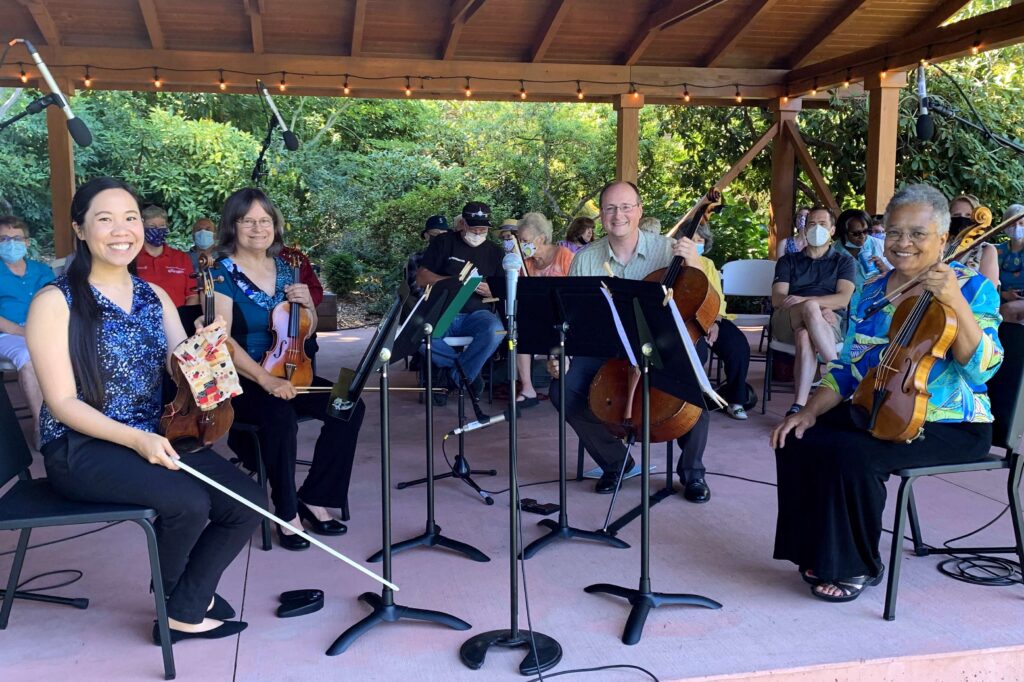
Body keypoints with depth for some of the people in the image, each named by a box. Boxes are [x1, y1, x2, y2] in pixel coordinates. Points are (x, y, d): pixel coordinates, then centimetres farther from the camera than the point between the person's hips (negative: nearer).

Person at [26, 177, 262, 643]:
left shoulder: (154, 297, 9)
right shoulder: (56, 303, -8)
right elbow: (63, 403, -12)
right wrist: (135, 439, -25)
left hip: (156, 440, 6)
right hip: (81, 448, -5)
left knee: (247, 503, -14)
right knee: (189, 501, -29)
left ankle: (186, 612, 7)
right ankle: (171, 591, 5)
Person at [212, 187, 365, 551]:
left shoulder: (285, 270, 11)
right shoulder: (222, 274, -6)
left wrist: (306, 304, -4)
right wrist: (264, 379, -28)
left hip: (285, 373, 6)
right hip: (239, 380, -6)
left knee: (349, 406, -16)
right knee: (280, 416, -36)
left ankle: (314, 498, -3)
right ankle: (286, 511, -16)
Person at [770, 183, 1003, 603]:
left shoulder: (971, 287, -6)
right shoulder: (872, 292, 10)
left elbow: (981, 368, -19)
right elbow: (847, 367, 12)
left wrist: (955, 303, -31)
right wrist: (811, 410, -2)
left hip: (949, 426, -6)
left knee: (850, 454, -30)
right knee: (798, 441, -16)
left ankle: (858, 567, -6)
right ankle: (822, 554, 1)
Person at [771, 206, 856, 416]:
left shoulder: (844, 262, 18)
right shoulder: (788, 261, 21)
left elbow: (843, 299, -2)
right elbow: (777, 299, 3)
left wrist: (804, 300, -19)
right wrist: (812, 306, -17)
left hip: (829, 324, 0)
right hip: (787, 322, 1)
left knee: (805, 336, -40)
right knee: (811, 308, -38)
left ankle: (799, 405, -48)